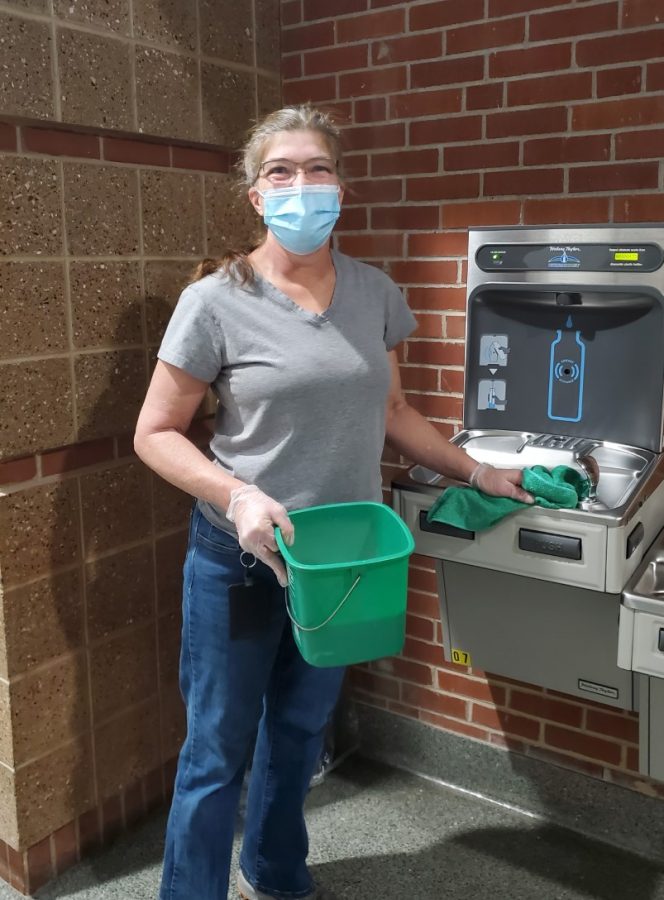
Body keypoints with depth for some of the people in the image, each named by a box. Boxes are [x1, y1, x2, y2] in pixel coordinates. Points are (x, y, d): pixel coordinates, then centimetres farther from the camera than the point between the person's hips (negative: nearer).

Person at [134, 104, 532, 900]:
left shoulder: (374, 292, 2)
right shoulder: (217, 301, -12)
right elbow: (155, 433, -8)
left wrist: (474, 472, 10)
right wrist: (236, 495, -23)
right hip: (239, 559, -4)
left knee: (301, 729, 21)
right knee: (217, 750, 6)